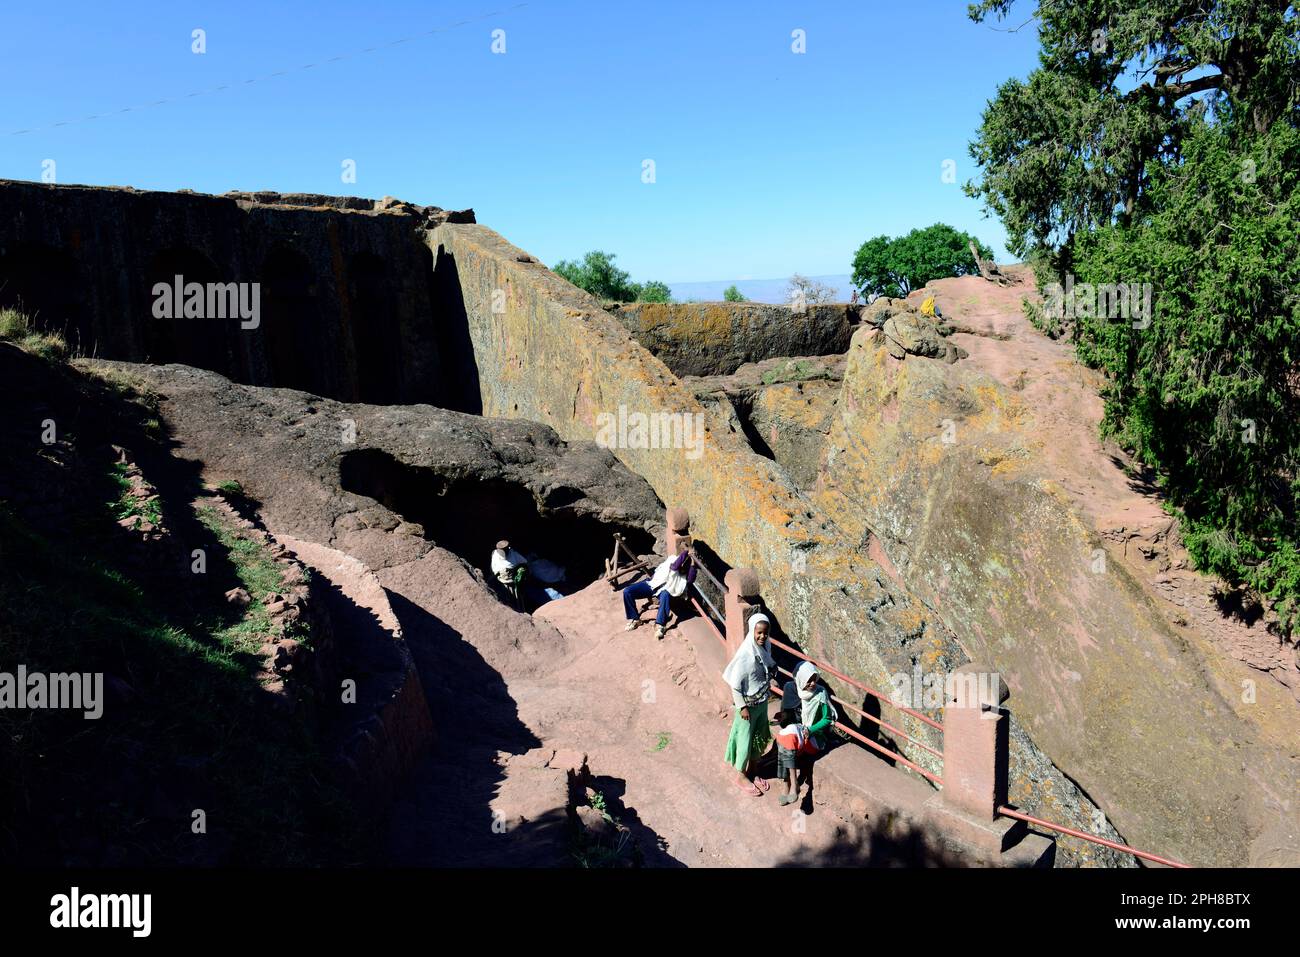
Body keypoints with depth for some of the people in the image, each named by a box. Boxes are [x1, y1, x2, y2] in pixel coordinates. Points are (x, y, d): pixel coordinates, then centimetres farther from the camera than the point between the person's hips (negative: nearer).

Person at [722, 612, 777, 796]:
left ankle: (752, 772, 40)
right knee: (745, 739, 10)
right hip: (748, 704, -7)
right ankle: (741, 776, 30)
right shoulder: (745, 655, -28)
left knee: (759, 738, 20)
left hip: (762, 702, 7)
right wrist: (742, 707, -18)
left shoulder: (765, 647, -6)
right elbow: (735, 684, -22)